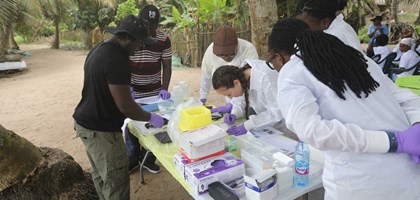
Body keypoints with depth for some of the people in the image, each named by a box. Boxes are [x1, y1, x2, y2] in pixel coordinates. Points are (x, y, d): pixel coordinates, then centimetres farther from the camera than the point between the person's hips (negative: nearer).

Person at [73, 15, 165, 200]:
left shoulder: (97, 50, 6)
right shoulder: (116, 61, -25)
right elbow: (124, 106, -25)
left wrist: (125, 90, 21)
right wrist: (151, 117, -11)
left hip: (85, 122, 10)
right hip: (100, 130, -10)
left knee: (100, 175, 24)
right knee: (116, 182, 2)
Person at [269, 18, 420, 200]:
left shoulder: (290, 74, -1)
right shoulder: (353, 55, 17)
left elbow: (313, 131, -17)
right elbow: (404, 98, 12)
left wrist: (395, 142, -13)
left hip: (359, 183, -5)